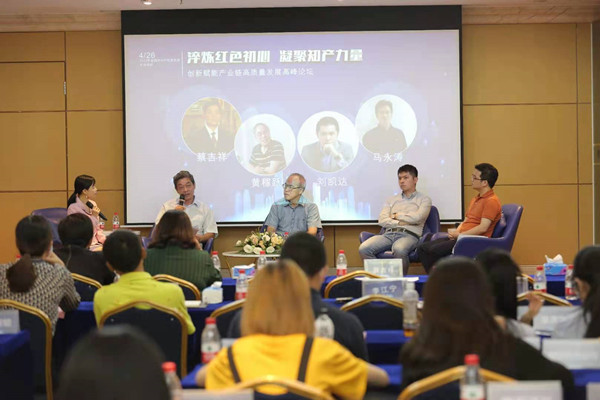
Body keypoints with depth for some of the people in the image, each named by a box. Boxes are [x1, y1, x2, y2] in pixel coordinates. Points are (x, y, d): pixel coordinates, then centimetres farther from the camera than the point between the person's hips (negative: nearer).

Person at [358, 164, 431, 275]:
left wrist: (396, 215, 8)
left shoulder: (424, 200, 15)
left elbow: (417, 218, -4)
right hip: (389, 234, 4)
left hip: (409, 235, -4)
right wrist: (399, 223, -4)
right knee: (363, 248, -26)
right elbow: (382, 220, 11)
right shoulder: (391, 200, 27)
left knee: (399, 249, -41)